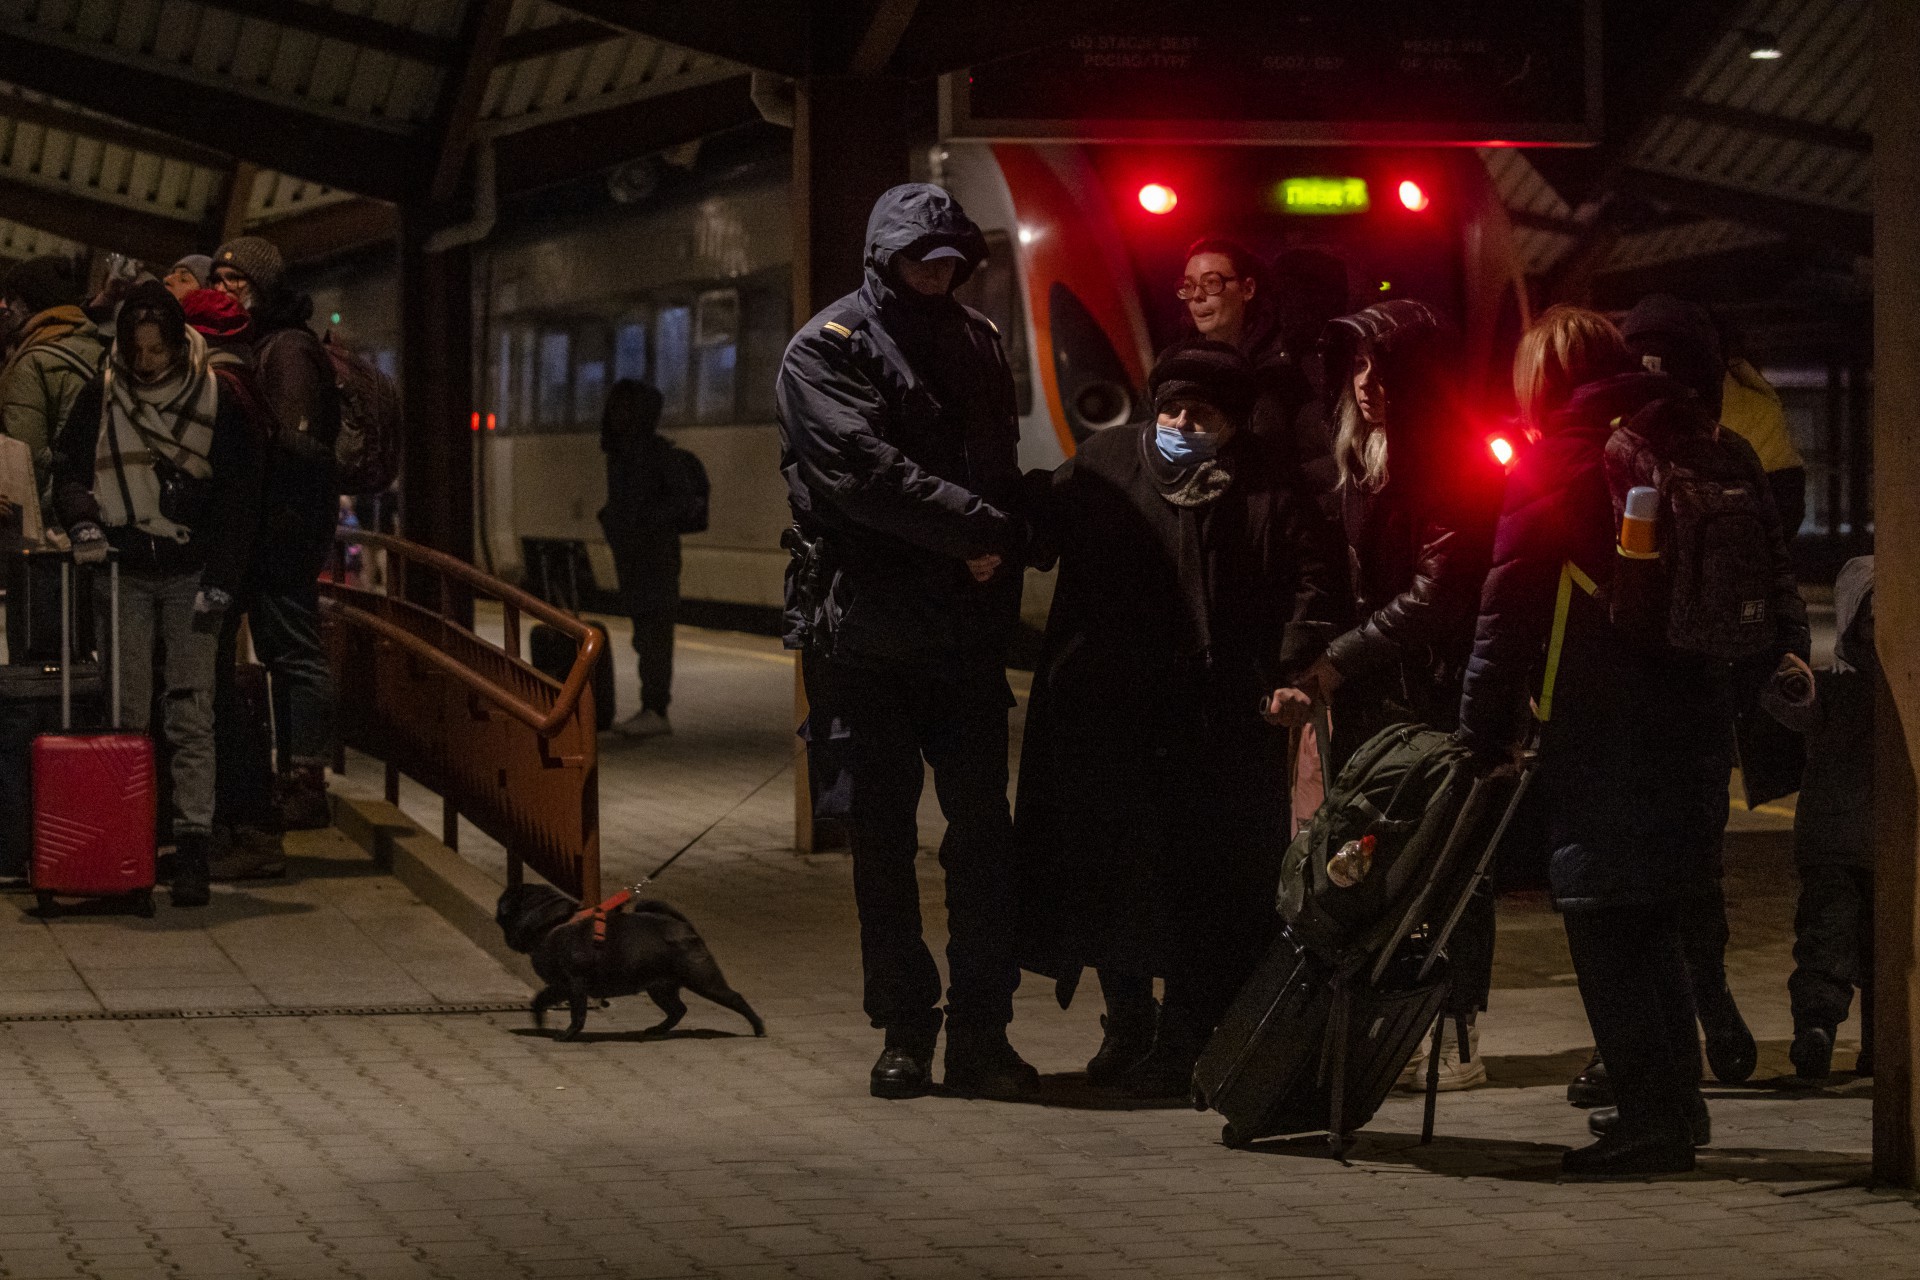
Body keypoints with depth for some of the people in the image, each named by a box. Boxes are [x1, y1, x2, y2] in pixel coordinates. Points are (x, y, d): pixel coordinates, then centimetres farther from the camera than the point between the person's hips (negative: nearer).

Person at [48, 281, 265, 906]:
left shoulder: (216, 398, -1)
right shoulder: (101, 397, 3)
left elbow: (240, 492, 1)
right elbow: (67, 467, 10)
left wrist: (220, 579, -6)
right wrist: (83, 522, -11)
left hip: (191, 575, -2)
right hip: (124, 573, 2)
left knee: (191, 715, -7)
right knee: (127, 713, 0)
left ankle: (192, 849, -11)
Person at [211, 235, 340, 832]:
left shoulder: (289, 347, -11)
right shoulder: (257, 346, 20)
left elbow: (297, 442, -19)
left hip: (288, 527, -10)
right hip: (268, 529, 10)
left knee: (295, 649, -10)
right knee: (281, 652, 13)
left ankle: (306, 782, -10)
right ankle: (294, 778, 18)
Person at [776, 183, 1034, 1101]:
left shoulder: (977, 344, 16)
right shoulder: (827, 350, -3)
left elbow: (1000, 469, 16)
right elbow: (866, 472, -16)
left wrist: (999, 558, -1)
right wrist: (983, 530, -15)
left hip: (966, 629, 4)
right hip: (865, 634, -4)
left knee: (985, 828, -2)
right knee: (882, 837, 3)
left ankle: (981, 1032, 1)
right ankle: (905, 1030, 10)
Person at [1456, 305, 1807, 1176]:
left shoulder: (1551, 465, -4)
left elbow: (1507, 614, -6)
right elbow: (1772, 574, 12)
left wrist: (1486, 735, -2)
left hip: (1601, 730, -7)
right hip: (1699, 713, 7)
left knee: (1606, 922, -3)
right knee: (1655, 923, 17)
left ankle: (1651, 1115, -7)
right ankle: (1675, 1103, 19)